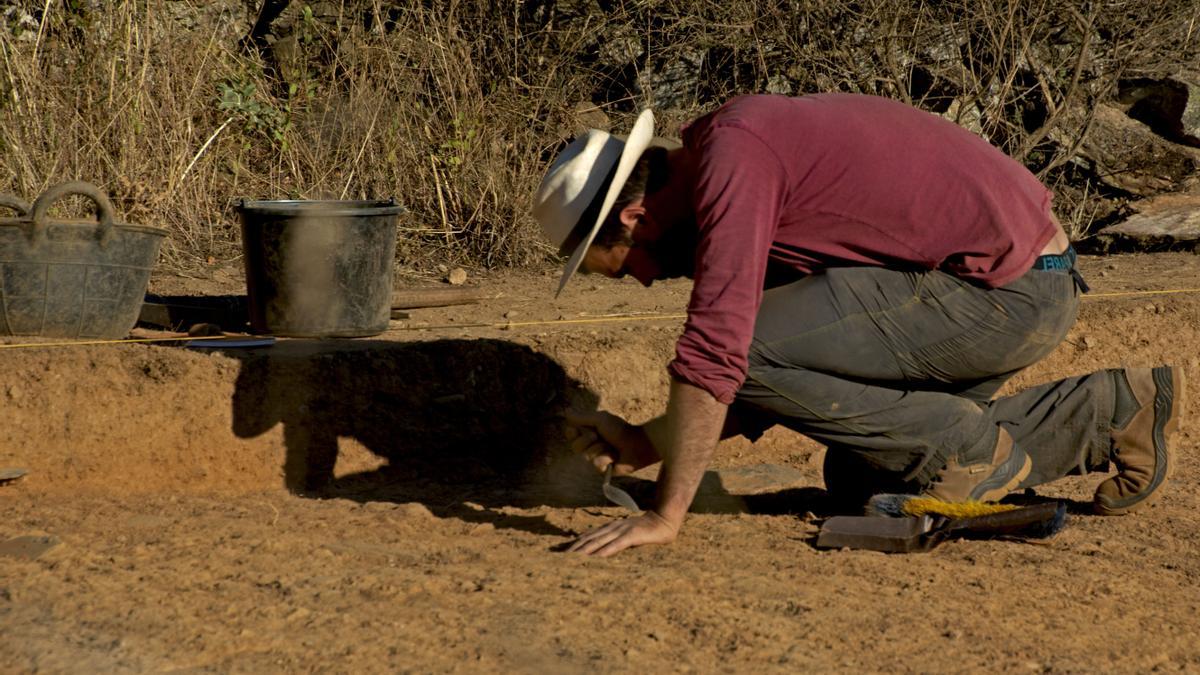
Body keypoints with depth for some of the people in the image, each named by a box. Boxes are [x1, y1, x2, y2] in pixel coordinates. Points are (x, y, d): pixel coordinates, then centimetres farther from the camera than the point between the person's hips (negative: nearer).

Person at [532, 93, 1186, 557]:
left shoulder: (729, 156, -17)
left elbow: (716, 352, -26)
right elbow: (777, 382, 19)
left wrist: (665, 515, -21)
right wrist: (642, 444, 10)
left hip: (1009, 292, -10)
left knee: (755, 352, -15)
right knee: (859, 479, 17)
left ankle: (968, 449, -2)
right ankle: (1105, 411, 21)